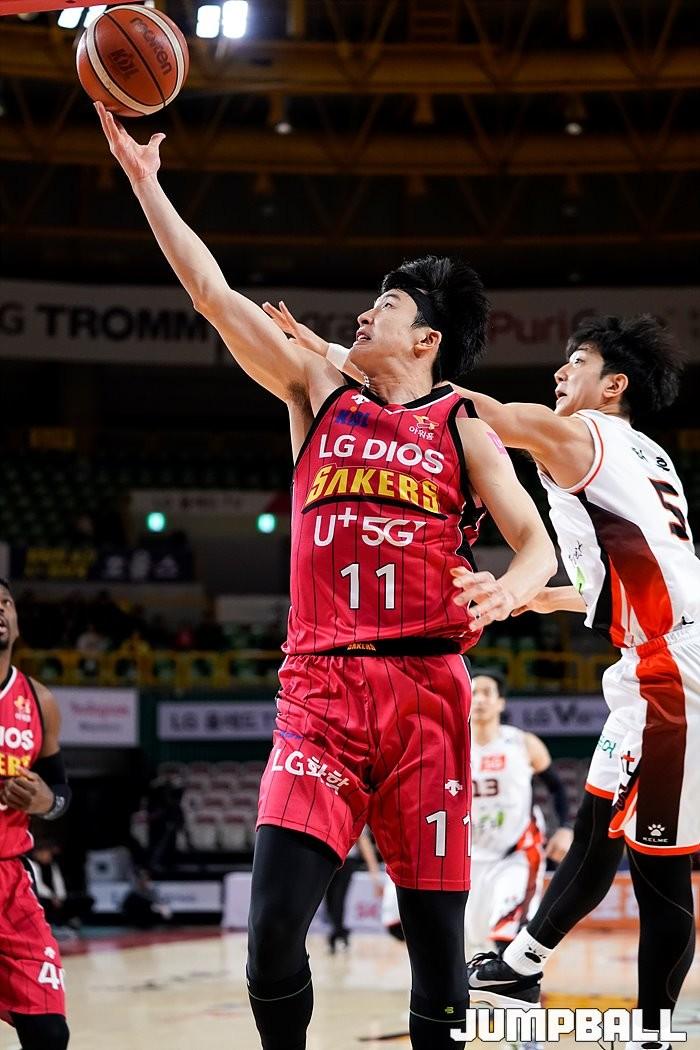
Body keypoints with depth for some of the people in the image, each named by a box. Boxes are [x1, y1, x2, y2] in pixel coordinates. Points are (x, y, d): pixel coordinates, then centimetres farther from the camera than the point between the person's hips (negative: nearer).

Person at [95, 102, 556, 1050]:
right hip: (320, 687, 1)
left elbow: (535, 541, 3)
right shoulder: (318, 395, 14)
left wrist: (507, 591, -20)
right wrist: (143, 178, 7)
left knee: (436, 930, -1)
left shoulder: (460, 427, 9)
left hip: (425, 687, -1)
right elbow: (212, 292, 10)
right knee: (274, 925, -13)